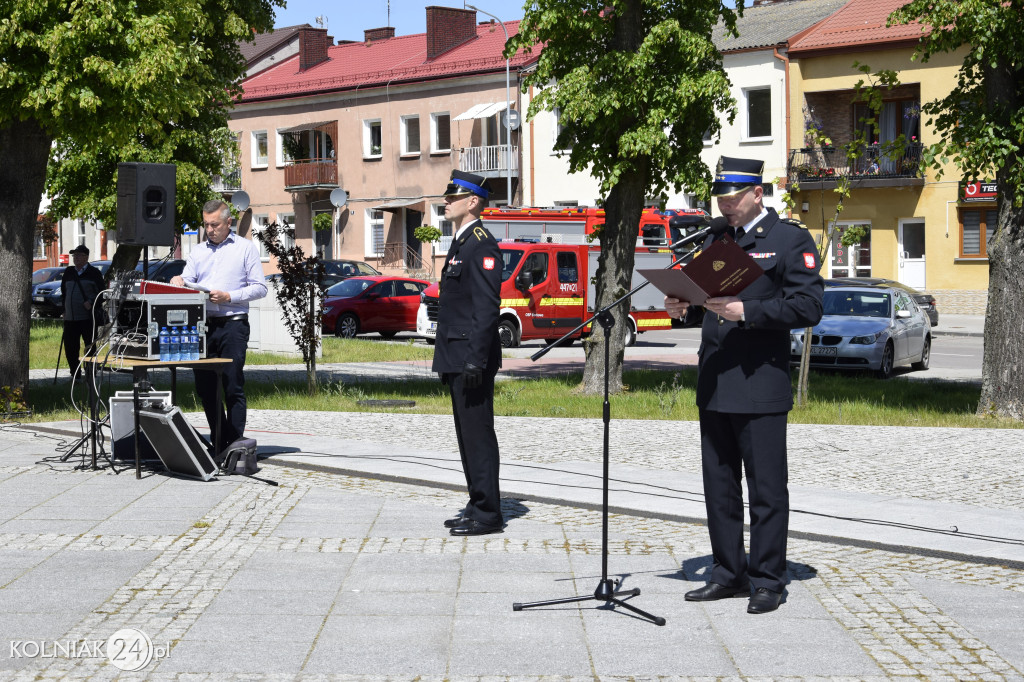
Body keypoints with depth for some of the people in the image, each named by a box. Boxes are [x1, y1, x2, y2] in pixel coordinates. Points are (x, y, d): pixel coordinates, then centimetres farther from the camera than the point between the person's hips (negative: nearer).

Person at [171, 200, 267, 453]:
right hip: (203, 325, 5)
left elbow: (259, 288, -1)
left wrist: (229, 297, -12)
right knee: (204, 387, 6)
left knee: (233, 387, -5)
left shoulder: (245, 248, 4)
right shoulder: (197, 252, 17)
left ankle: (235, 444, 0)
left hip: (232, 325, -5)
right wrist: (179, 281, -12)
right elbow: (188, 285, 11)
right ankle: (219, 442, 17)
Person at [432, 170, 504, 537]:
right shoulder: (460, 243, 19)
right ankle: (478, 506, 20)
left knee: (478, 434, -7)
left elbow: (487, 306, -20)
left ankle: (487, 514, -3)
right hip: (456, 357, 10)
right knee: (468, 434, 13)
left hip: (472, 358, -10)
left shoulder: (482, 245, -13)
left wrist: (476, 359, -24)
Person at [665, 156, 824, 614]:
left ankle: (768, 581, 7)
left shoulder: (790, 239, -3)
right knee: (719, 486, 10)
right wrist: (685, 309, 2)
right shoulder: (715, 239, 17)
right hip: (714, 385, 7)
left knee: (766, 488, -1)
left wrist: (746, 311, -21)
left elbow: (808, 307, -12)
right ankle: (728, 574, 20)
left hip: (760, 385, -6)